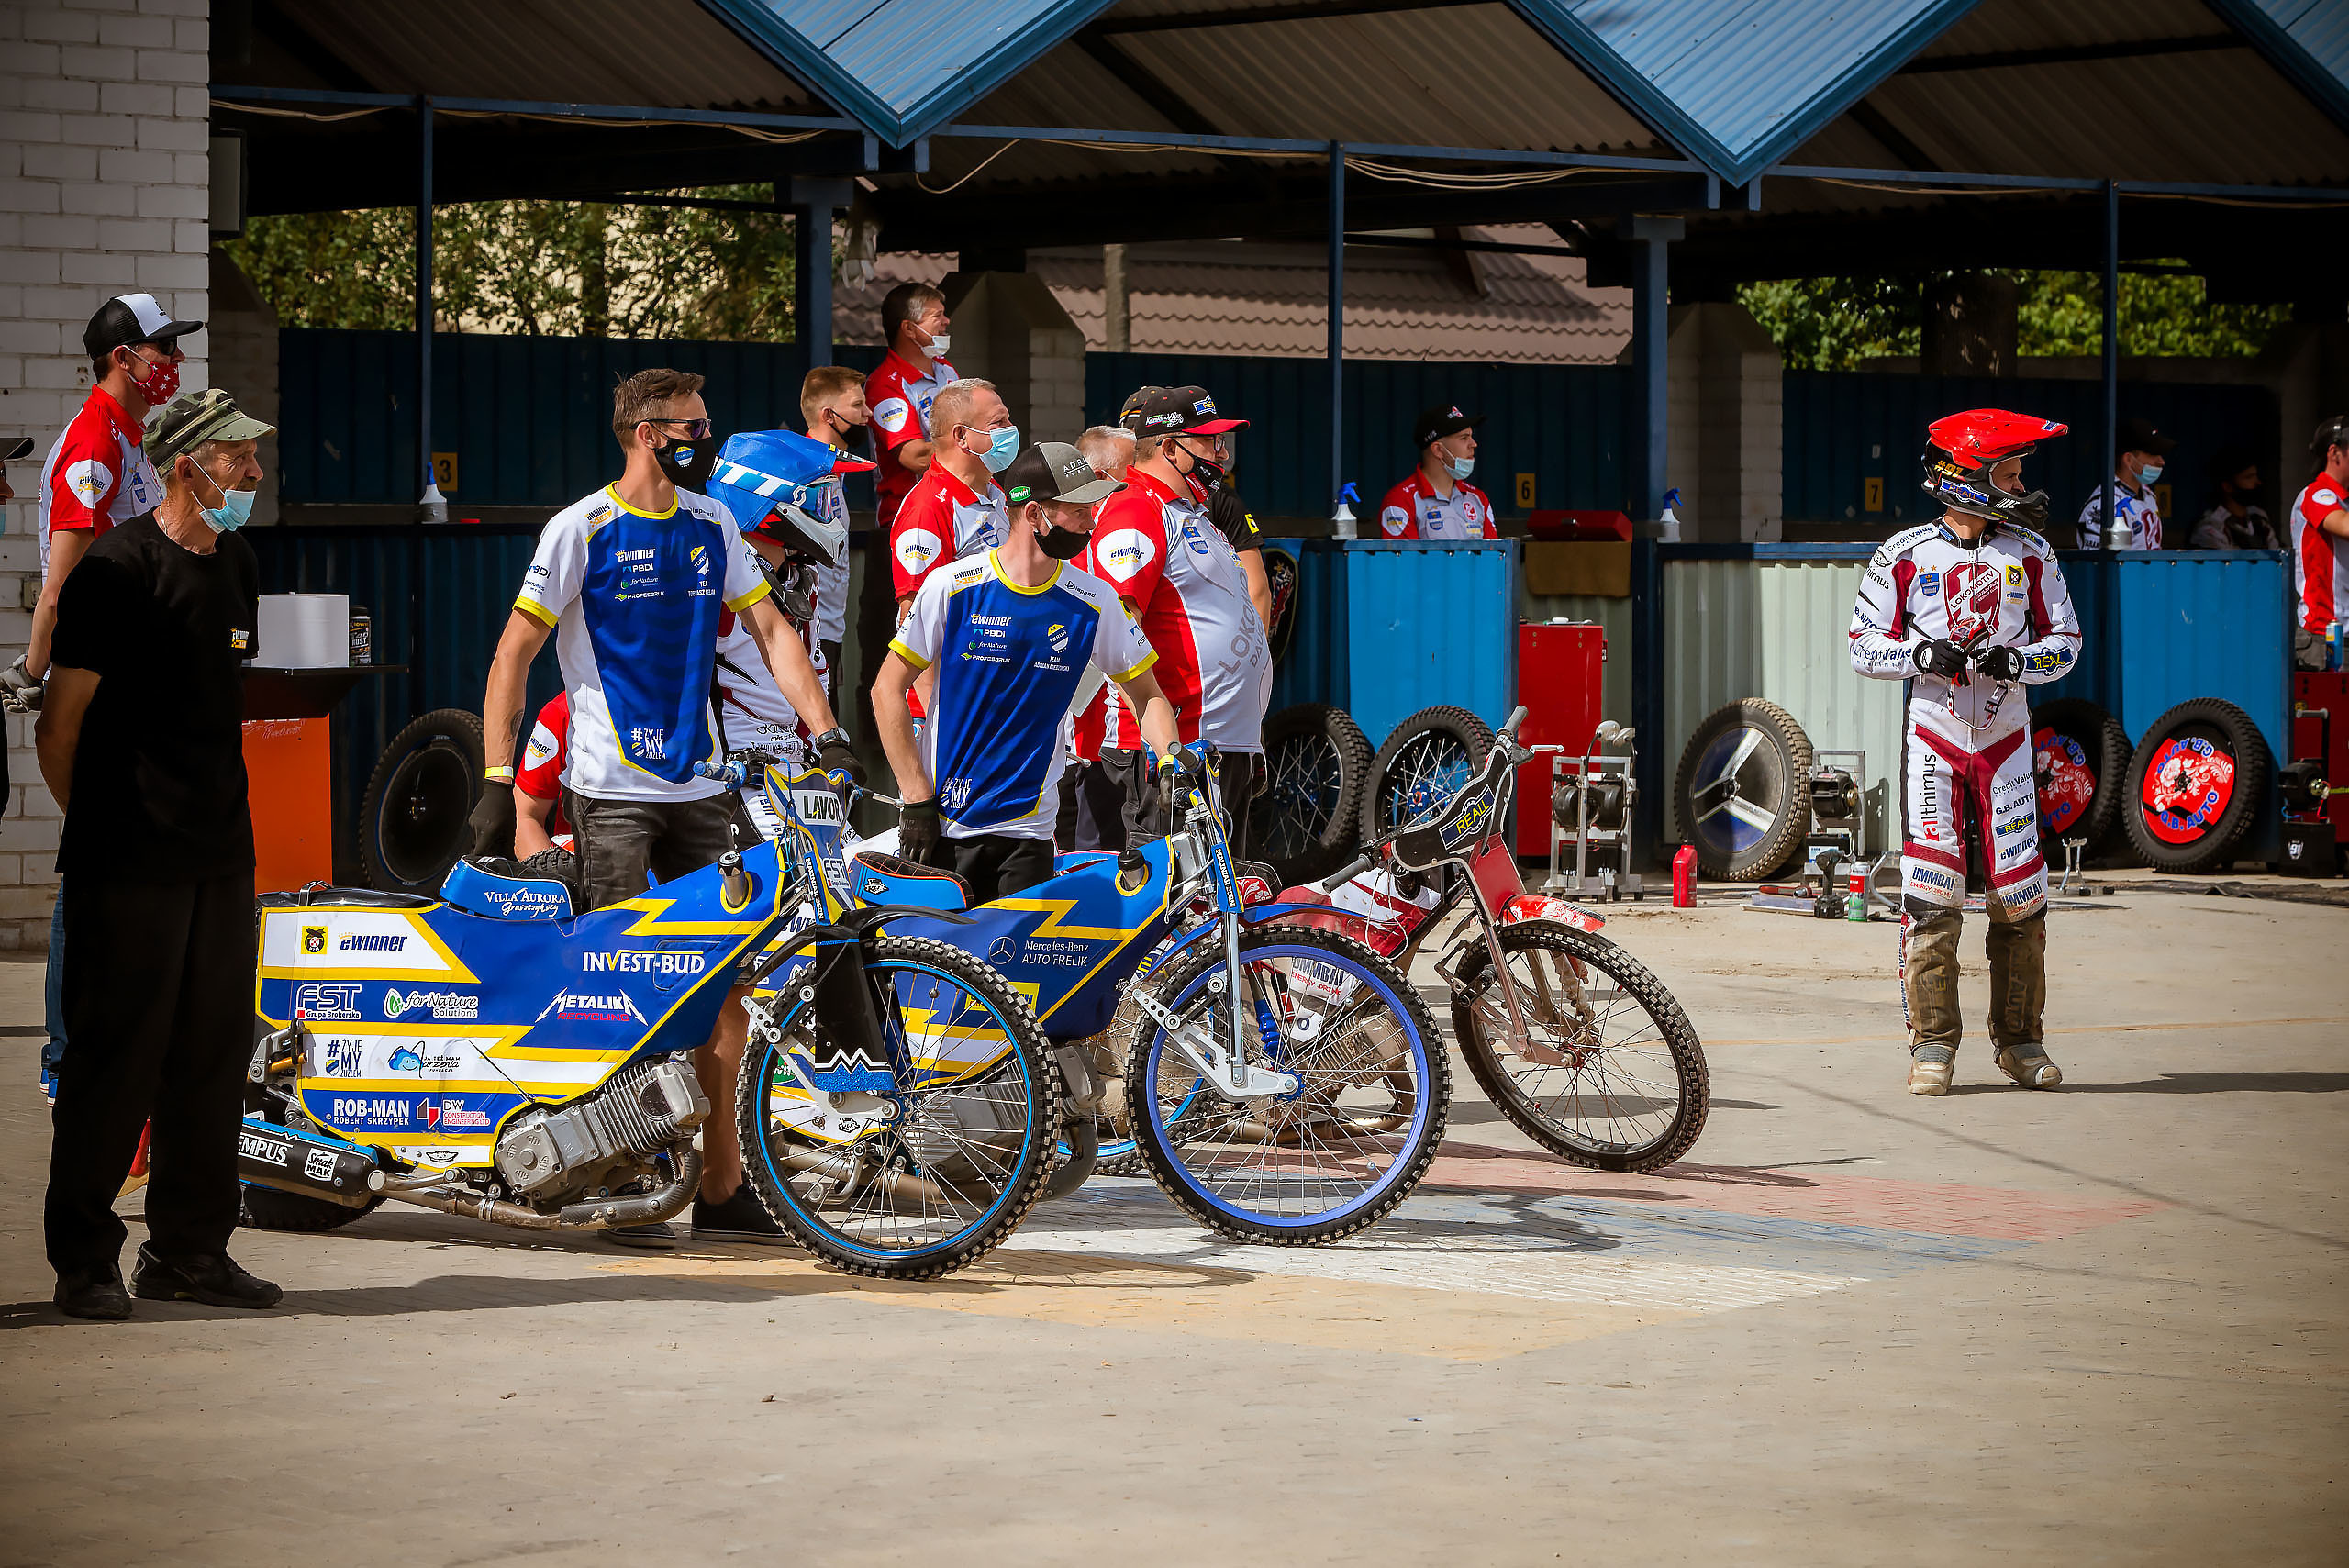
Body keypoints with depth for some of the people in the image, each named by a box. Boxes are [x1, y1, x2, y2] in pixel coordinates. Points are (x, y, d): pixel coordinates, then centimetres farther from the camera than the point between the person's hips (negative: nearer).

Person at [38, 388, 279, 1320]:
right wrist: (100, 822, 0)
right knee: (117, 1058, -4)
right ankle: (85, 1259, 4)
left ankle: (190, 1251, 17)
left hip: (222, 856, 8)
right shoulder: (118, 568, -11)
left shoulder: (238, 567, 14)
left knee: (214, 1053, 9)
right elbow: (60, 724, -9)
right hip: (129, 863, -7)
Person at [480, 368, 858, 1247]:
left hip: (698, 786, 5)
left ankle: (721, 1189, 9)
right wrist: (497, 780, -10)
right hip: (611, 790, -5)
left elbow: (768, 631, 12)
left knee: (727, 978, 2)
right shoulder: (582, 530, -6)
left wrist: (827, 734, 0)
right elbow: (513, 654, -5)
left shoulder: (712, 525, 10)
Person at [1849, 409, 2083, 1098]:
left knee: (2019, 894, 1)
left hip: (2005, 737, 2)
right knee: (1930, 892, -8)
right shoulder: (1904, 555, -1)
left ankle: (2019, 1039, 13)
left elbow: (2065, 640, 7)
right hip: (1933, 736, -2)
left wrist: (2014, 661, -12)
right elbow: (1865, 645, 2)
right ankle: (1932, 1042, 0)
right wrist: (1925, 656, -16)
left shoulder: (2030, 554, 5)